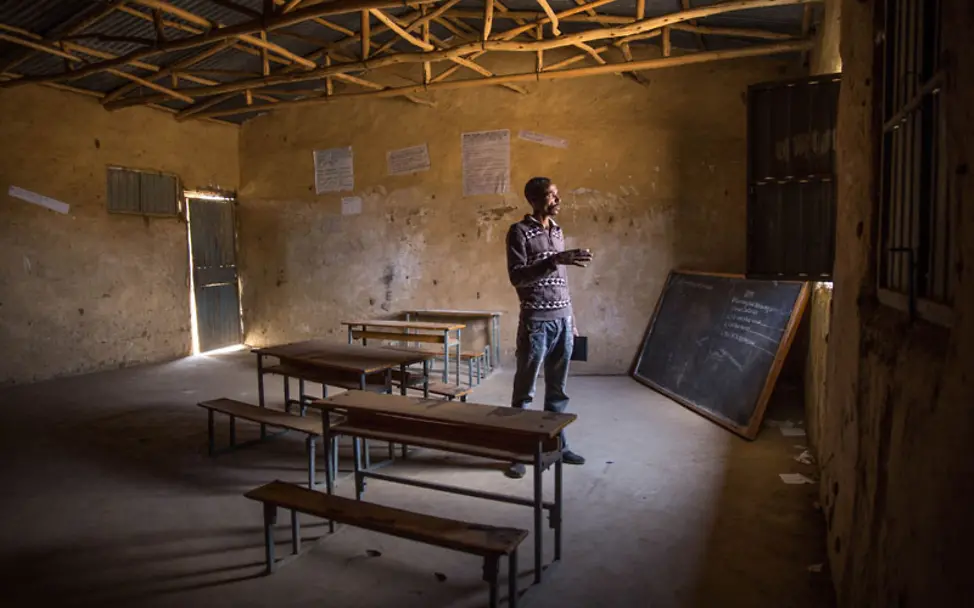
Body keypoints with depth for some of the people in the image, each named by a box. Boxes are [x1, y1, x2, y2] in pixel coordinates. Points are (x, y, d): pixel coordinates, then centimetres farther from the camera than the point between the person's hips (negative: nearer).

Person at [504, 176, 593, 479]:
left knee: (558, 390, 12)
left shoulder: (557, 231, 15)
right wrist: (554, 261, -24)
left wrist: (571, 320, 17)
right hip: (536, 321, -6)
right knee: (525, 391, 1)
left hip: (562, 320, 6)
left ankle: (557, 444, 23)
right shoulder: (519, 231, -6)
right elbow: (516, 276, -15)